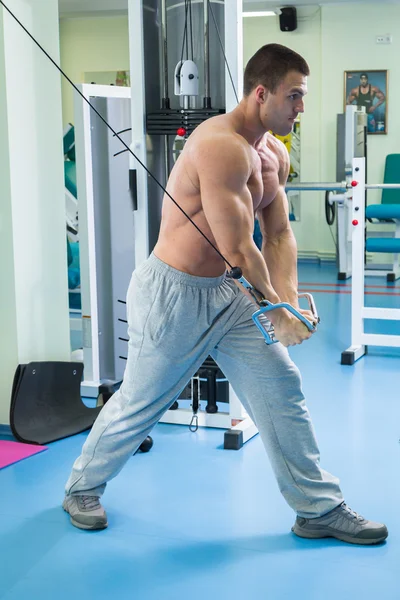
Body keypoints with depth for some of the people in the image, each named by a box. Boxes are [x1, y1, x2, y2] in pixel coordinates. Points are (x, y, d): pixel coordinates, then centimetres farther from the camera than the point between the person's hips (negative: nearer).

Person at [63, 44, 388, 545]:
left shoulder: (275, 155, 6)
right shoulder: (223, 146, -25)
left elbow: (278, 235, 6)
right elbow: (236, 249, -26)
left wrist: (289, 299, -10)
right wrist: (277, 310, -14)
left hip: (223, 292, 9)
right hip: (171, 294, -9)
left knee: (281, 390, 6)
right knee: (139, 403, 8)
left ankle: (319, 509, 16)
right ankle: (82, 489, 32)